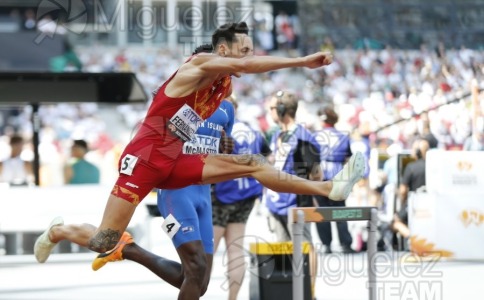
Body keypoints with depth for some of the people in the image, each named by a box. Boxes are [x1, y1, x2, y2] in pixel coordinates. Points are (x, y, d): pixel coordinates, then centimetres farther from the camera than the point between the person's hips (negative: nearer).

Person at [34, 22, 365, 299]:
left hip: (175, 162, 8)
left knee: (251, 164, -7)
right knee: (103, 243, -6)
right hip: (143, 158, -7)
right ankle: (57, 231, 24)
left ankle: (327, 188, -13)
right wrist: (302, 61, -36)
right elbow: (246, 65, -32)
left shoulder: (226, 85, 10)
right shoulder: (200, 64, -15)